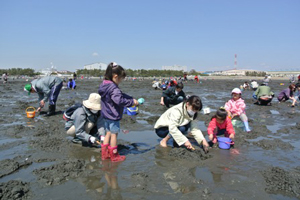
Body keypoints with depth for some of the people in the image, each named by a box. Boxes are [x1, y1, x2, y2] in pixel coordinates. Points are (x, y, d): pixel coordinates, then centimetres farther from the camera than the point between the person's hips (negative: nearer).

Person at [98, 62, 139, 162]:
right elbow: (120, 100, -35)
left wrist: (132, 99, 2)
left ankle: (105, 153, 29)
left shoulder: (105, 85, 9)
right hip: (113, 116, -9)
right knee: (114, 134, 4)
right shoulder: (113, 88, -24)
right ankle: (114, 156, 17)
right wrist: (132, 102, -22)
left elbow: (121, 95, 11)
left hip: (106, 115, 10)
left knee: (109, 133, 20)